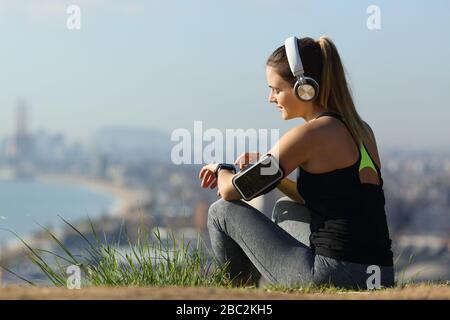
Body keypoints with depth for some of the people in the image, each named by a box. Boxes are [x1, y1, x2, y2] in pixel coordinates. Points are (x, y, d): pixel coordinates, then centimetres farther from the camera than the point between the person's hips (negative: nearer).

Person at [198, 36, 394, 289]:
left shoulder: (311, 133, -13)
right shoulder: (361, 130, 11)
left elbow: (231, 191, -8)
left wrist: (221, 169, 15)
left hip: (332, 278, -9)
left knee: (222, 212, 6)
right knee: (285, 208, 35)